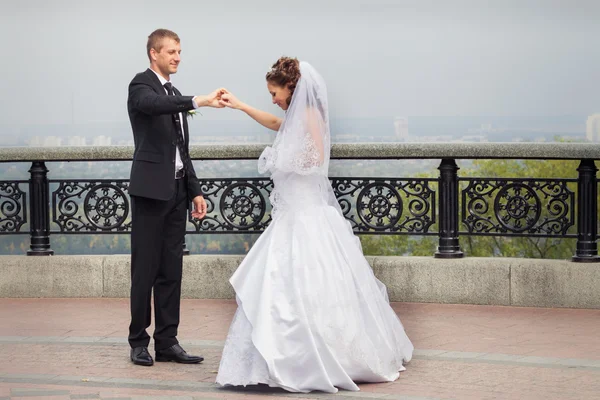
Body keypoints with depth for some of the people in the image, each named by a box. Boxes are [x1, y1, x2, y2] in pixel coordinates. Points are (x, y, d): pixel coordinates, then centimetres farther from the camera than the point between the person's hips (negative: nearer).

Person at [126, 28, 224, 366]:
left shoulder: (176, 95, 19)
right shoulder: (142, 85, -5)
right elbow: (153, 104, -31)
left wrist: (195, 191, 14)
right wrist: (199, 101, -40)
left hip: (177, 191, 7)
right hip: (151, 189, -7)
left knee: (171, 271, 7)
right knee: (145, 269, -3)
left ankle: (167, 342, 10)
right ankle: (139, 342, 4)